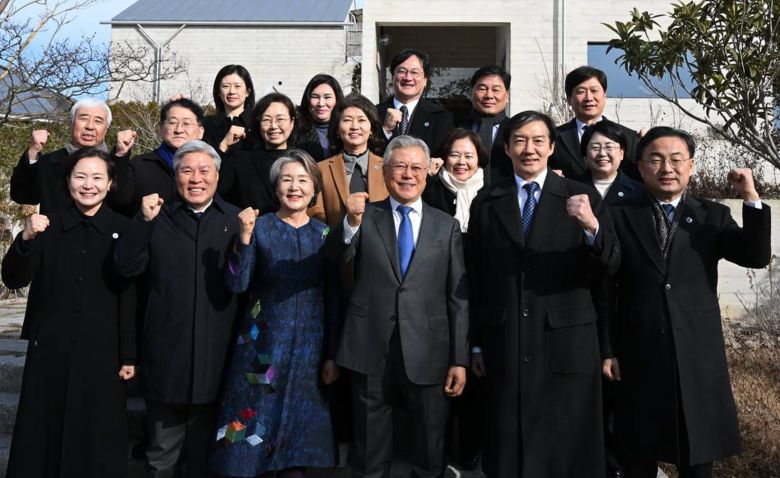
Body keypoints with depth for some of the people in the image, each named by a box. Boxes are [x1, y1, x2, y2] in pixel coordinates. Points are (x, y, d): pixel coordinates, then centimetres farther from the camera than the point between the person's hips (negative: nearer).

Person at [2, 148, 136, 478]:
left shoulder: (123, 229, -2)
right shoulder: (47, 226, 4)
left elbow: (130, 297, -3)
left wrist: (129, 355, -3)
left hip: (101, 352, -2)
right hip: (50, 350, 2)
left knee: (96, 438, 8)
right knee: (43, 434, 10)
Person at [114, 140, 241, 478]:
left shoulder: (236, 220, 4)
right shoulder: (158, 218, 5)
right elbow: (126, 267, -8)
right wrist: (144, 220, -17)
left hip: (216, 356, 0)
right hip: (166, 356, 0)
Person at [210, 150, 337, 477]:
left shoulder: (324, 234, 4)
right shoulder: (258, 227, -2)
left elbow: (332, 299, 6)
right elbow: (237, 285, -12)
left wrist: (332, 355, 4)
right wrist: (244, 237, -25)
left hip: (310, 345, 2)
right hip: (264, 343, -2)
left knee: (300, 425, 9)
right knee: (255, 421, 3)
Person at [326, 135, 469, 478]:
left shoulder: (446, 225, 7)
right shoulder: (365, 218, 5)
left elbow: (458, 296, 4)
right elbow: (336, 257, -12)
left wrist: (460, 359, 0)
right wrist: (351, 222, -31)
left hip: (427, 353, 1)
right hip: (370, 350, 0)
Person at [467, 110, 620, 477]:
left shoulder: (581, 197, 1)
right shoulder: (487, 202, 6)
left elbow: (610, 266, -7)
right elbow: (476, 277, 7)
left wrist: (592, 225, -26)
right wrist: (477, 344, 7)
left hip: (566, 345, -1)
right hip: (504, 347, 2)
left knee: (567, 446, 8)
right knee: (508, 447, 12)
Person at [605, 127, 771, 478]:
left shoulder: (713, 217, 5)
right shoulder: (620, 218, 1)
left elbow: (757, 257, -7)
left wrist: (751, 199, -18)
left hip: (699, 359, 1)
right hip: (636, 361, -1)